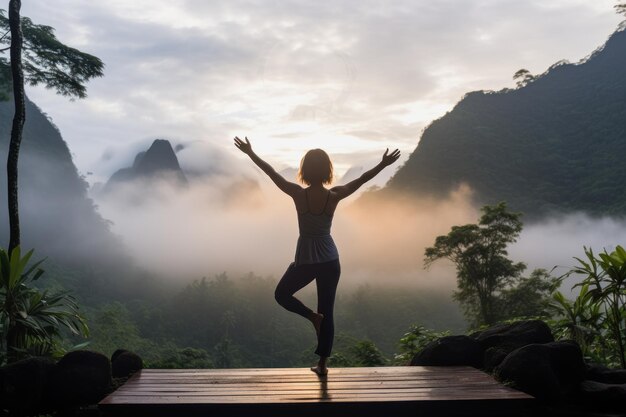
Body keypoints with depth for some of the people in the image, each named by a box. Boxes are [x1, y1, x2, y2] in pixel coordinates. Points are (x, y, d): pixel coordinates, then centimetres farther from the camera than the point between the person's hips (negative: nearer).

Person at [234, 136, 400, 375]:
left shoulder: (298, 194, -13)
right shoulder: (334, 196, -8)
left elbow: (271, 172, -6)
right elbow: (361, 180, 1)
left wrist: (250, 153, 2)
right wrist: (383, 165, 10)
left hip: (305, 260, -2)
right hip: (330, 260, 2)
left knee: (282, 294, 23)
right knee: (328, 313, 11)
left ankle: (313, 316, -1)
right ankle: (322, 364, 12)